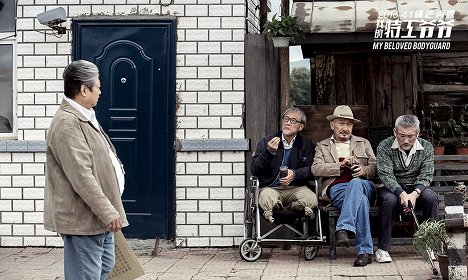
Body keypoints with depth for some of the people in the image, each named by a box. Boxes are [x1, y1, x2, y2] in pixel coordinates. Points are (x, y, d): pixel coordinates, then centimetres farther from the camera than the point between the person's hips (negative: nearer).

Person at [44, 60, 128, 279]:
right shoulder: (67, 124, -21)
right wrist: (108, 212, -23)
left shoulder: (84, 117, 14)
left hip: (99, 217, 11)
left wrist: (109, 211, 23)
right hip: (83, 219, -11)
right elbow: (81, 176, -25)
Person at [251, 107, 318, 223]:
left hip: (296, 188, 4)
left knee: (311, 199, -30)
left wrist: (295, 174, -16)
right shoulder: (266, 142, 9)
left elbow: (311, 169, 4)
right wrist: (268, 152, -15)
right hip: (271, 187, -3)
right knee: (266, 199, -39)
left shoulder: (307, 145, 13)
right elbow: (253, 170, 1)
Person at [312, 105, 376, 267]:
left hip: (362, 185, 1)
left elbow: (375, 167, 18)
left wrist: (364, 170, -7)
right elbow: (316, 169, 4)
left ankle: (343, 229, -51)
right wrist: (340, 165, -8)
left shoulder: (363, 143, 29)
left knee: (355, 182, -40)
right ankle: (365, 251, -43)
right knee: (361, 199, -38)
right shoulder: (322, 146, 23)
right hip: (336, 188, -1)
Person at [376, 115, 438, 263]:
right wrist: (402, 194, -36)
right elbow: (385, 175, -20)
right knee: (390, 200, -35)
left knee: (431, 198, -28)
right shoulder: (384, 147, -11)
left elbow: (426, 176, -9)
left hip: (416, 189, 2)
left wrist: (415, 194, -29)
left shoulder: (426, 147, -4)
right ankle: (383, 249, -25)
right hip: (392, 188, -2)